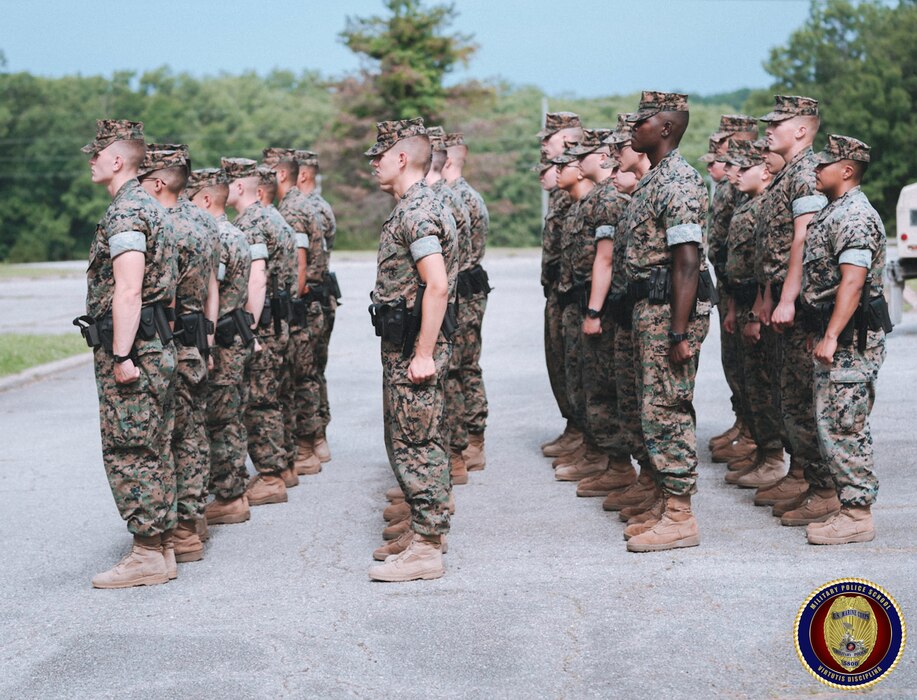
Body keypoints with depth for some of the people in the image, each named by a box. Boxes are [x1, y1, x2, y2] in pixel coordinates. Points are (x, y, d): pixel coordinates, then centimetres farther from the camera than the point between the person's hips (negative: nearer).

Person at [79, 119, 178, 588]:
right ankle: (157, 544, 20)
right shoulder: (150, 207, 17)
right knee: (151, 452, 14)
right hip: (156, 345, 10)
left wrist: (121, 356, -24)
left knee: (130, 454, -5)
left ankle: (147, 556, -2)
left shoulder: (125, 213, -15)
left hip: (128, 349, -10)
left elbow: (127, 291, -23)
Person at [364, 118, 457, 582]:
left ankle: (426, 550, -1)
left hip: (413, 346, -11)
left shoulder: (416, 212, -17)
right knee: (411, 442, 16)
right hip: (403, 345, 11)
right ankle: (428, 530, 25)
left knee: (416, 444, -6)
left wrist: (424, 354, -25)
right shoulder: (411, 208, 16)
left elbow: (437, 286, -25)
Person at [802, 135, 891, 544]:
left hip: (851, 339, -11)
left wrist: (831, 337, -28)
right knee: (834, 423, 13)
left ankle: (857, 515, -6)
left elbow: (853, 282, -24)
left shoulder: (855, 217, -15)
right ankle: (846, 504, 20)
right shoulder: (833, 213, 18)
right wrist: (818, 333, 21)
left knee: (841, 425, -10)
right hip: (835, 336, 11)